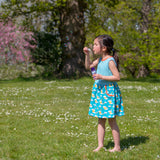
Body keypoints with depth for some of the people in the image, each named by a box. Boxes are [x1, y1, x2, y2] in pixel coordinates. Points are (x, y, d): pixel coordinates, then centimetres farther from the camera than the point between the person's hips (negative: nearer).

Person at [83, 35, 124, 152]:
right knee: (101, 120, 11)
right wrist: (87, 55, 12)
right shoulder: (100, 60, 10)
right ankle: (100, 145, 18)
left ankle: (117, 147, 9)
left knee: (112, 120, -1)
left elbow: (117, 77, -18)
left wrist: (102, 77, -23)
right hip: (99, 91, 8)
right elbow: (88, 66, 24)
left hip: (109, 92, -8)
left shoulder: (110, 61, -15)